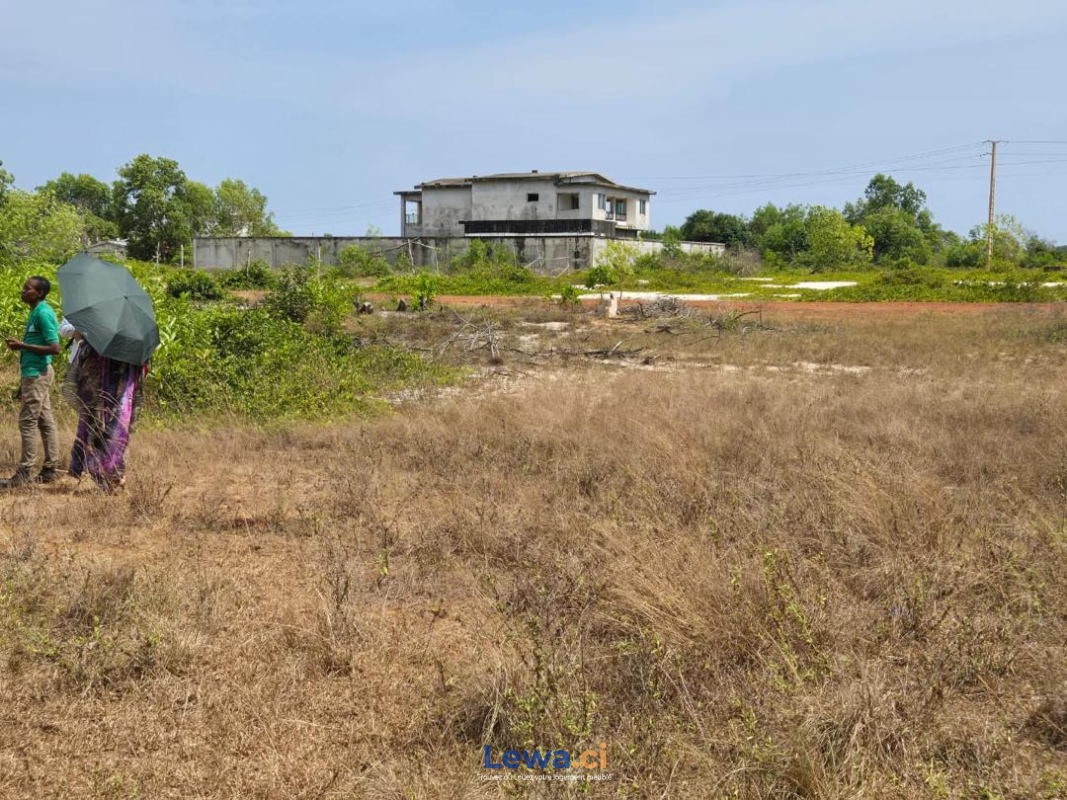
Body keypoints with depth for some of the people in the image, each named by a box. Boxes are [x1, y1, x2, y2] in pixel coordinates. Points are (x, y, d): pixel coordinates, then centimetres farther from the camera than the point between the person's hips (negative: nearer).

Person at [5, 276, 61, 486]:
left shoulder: (43, 314, -15)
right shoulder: (35, 312, 15)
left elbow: (54, 348, -21)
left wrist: (22, 346, -18)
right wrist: (24, 382, 21)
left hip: (37, 374, -10)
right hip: (35, 373, 10)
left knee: (28, 421, -6)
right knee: (45, 421, 10)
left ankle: (24, 473, -3)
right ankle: (50, 470, 14)